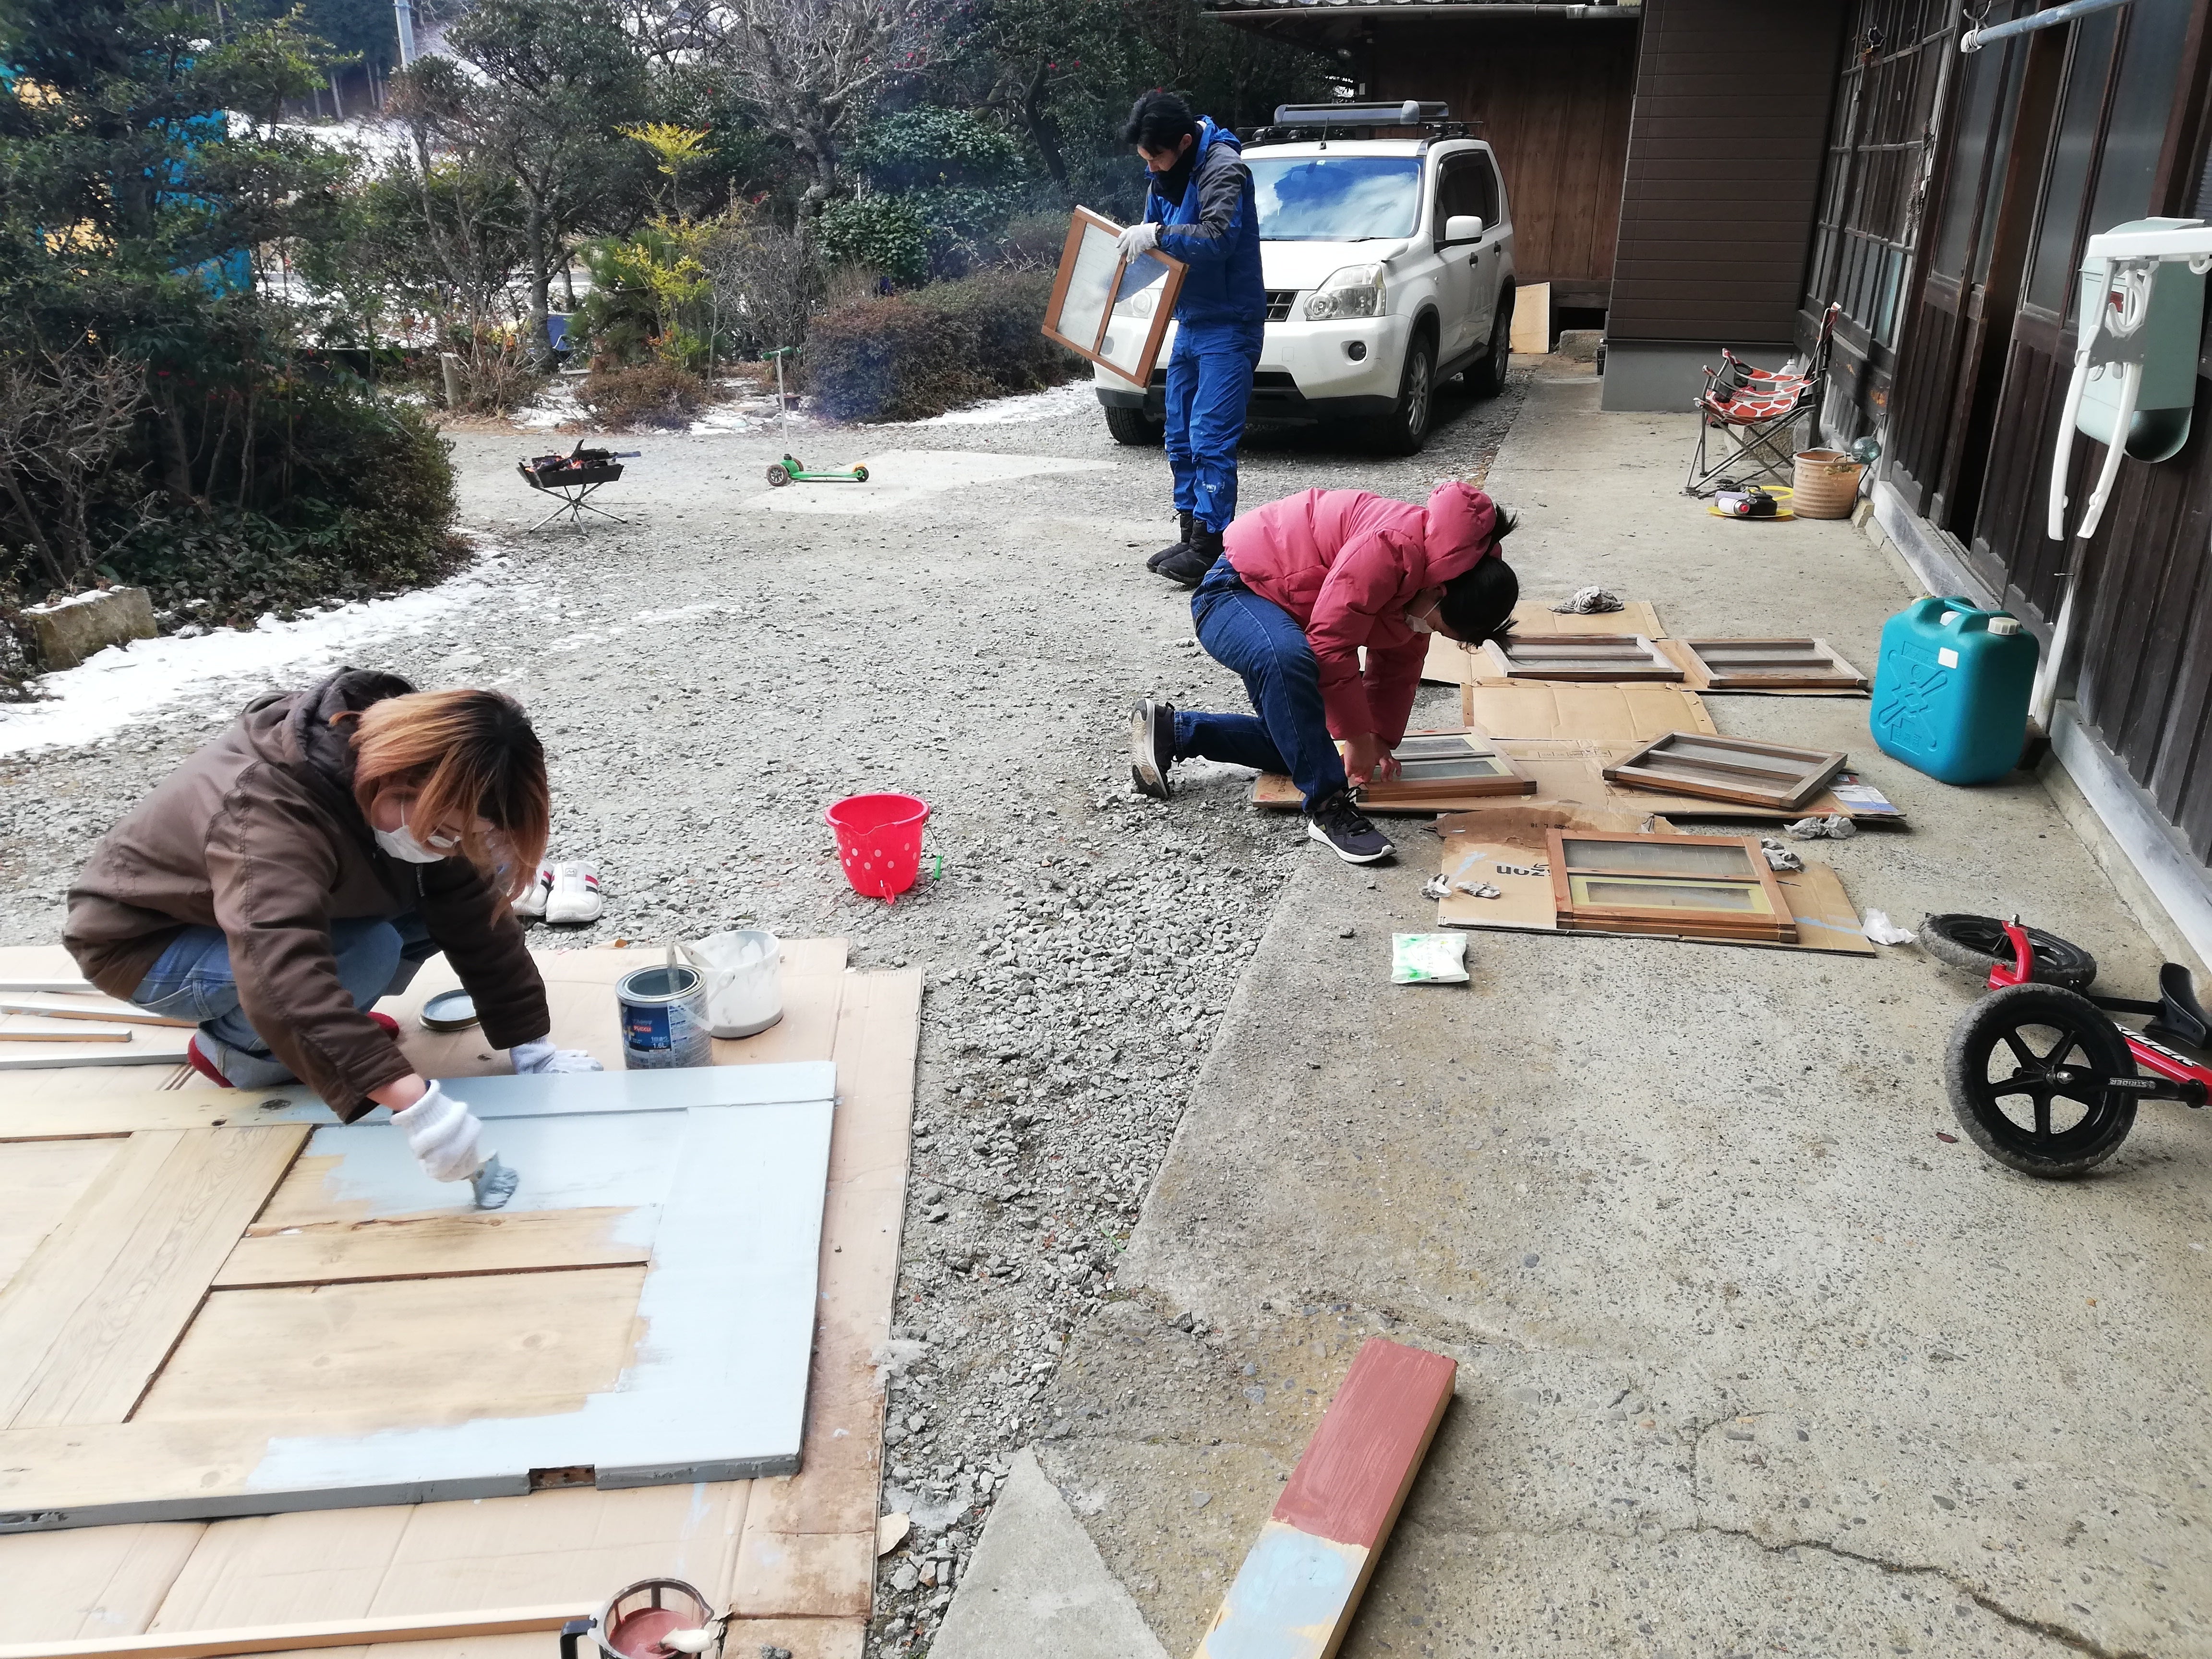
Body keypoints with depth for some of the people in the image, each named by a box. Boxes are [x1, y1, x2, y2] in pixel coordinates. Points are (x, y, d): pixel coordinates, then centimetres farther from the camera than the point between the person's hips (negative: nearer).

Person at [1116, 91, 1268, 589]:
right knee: (1181, 440, 10)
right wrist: (1137, 239, -1)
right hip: (1190, 323, 9)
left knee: (1211, 438, -12)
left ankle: (1209, 546, -10)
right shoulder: (1164, 177, 11)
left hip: (1228, 325, -9)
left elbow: (1218, 238, -27)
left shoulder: (1223, 168, -15)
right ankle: (1190, 537, 18)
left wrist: (1159, 235, -29)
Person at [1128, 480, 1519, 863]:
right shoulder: (1394, 547, -32)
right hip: (1236, 590, -10)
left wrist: (1381, 740, 4)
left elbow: (1398, 667, 11)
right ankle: (1328, 807, -34)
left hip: (1291, 614, 10)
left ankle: (1170, 729, 19)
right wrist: (1359, 737, -20)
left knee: (1291, 745, 8)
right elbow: (1332, 646, -31)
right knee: (1288, 658, -42)